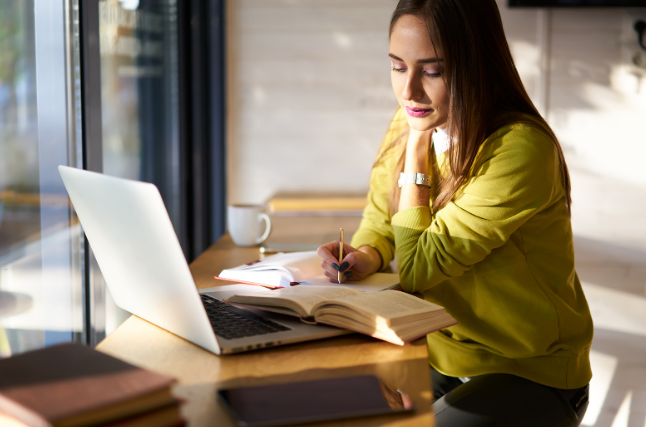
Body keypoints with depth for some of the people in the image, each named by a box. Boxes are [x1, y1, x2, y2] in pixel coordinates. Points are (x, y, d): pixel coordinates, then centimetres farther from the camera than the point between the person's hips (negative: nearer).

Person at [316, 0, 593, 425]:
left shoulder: (518, 149, -26)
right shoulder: (409, 122, -3)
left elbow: (418, 268, -23)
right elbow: (378, 227, 7)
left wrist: (417, 151, -18)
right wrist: (365, 257, -16)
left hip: (531, 375, -6)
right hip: (442, 354, 7)